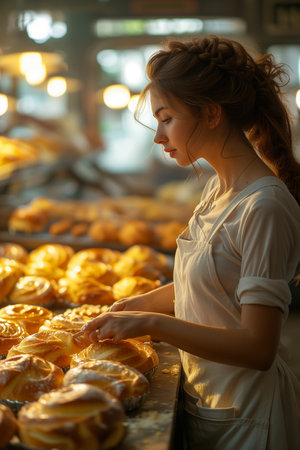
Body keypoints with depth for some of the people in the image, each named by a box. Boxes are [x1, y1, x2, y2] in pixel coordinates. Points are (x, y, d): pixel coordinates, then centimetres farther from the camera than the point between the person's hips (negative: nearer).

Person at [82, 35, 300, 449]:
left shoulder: (266, 207, -25)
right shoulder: (217, 189, 2)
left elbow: (258, 348, -26)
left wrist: (152, 323, -27)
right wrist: (140, 304, 4)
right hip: (201, 400, 8)